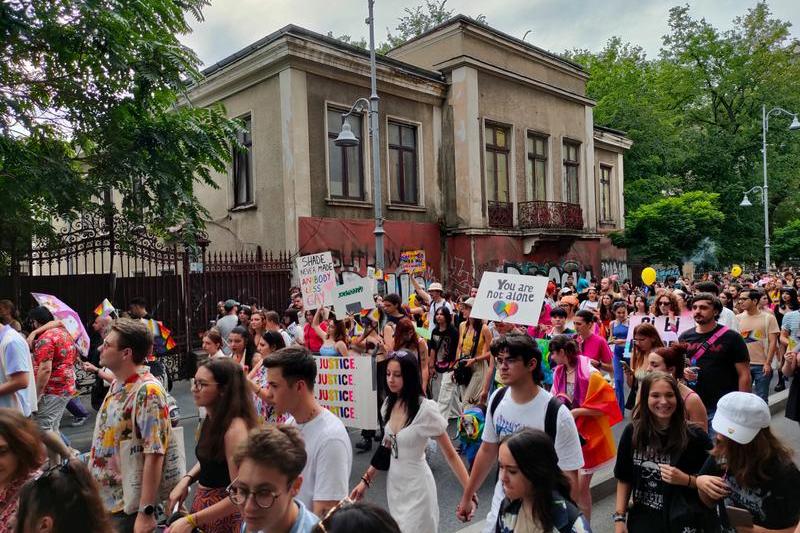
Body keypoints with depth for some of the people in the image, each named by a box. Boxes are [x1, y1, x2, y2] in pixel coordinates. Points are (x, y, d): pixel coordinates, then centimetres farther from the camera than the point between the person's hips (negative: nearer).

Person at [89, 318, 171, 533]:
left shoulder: (148, 391, -22)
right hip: (101, 500, 8)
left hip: (125, 508, -8)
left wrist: (146, 512, -24)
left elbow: (154, 455, -25)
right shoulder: (117, 385, 4)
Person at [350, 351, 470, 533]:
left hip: (416, 486, -6)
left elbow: (450, 455, -16)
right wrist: (366, 479, 11)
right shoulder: (389, 403, -2)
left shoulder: (425, 409, -21)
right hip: (393, 483, 6)